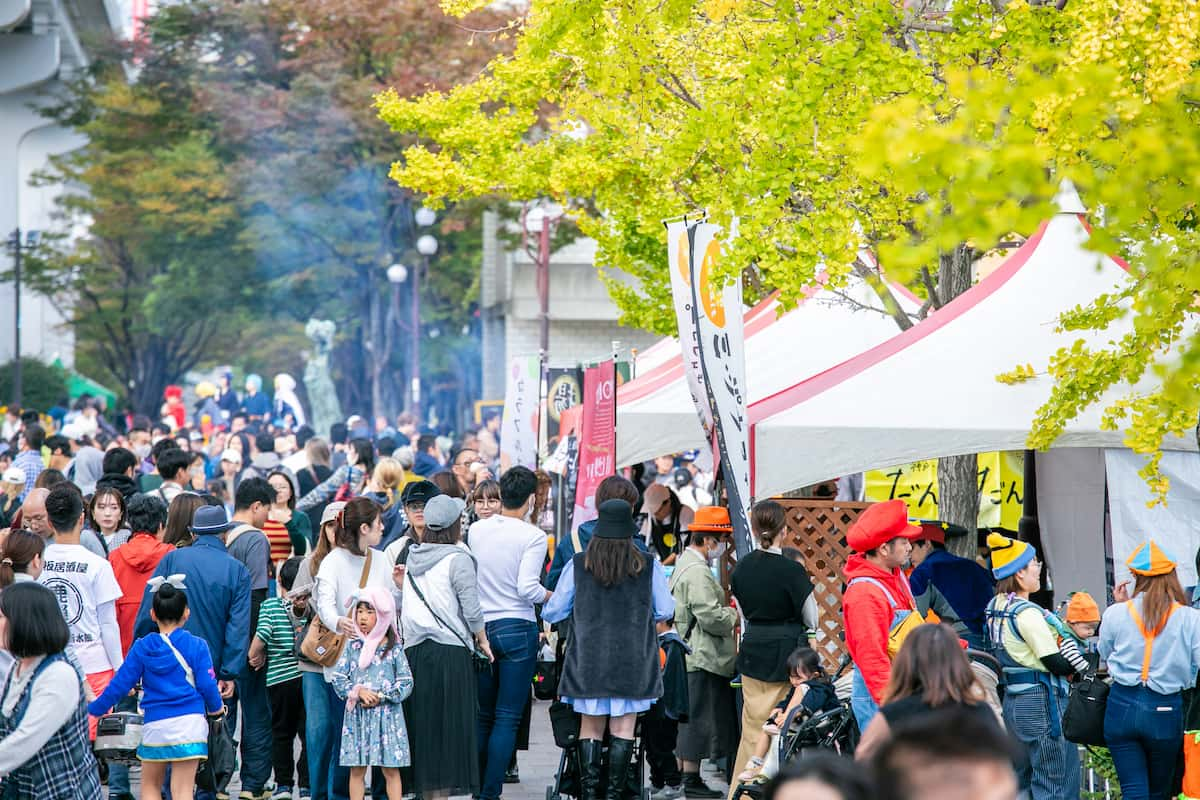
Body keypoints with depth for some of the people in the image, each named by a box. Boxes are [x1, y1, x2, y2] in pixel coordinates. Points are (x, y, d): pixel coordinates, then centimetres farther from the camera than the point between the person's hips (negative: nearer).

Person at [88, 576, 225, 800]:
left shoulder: (142, 648, 3)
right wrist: (216, 707, 19)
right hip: (189, 723, -1)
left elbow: (120, 684, 4)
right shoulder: (196, 646, -1)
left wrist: (95, 708, 17)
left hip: (154, 725, 1)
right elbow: (207, 685, -2)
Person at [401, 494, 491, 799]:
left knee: (422, 723, 8)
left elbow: (400, 603, 14)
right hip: (450, 650, -6)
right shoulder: (458, 559, -8)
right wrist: (482, 639, 5)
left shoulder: (412, 558, 10)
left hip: (414, 649, 6)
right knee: (449, 727, -2)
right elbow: (471, 609, -9)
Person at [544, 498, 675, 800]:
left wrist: (546, 611, 29)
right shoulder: (648, 566, -3)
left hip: (588, 659, 1)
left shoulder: (578, 565, -2)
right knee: (623, 727, 4)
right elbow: (665, 611, 7)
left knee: (591, 726, 8)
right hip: (633, 660, -1)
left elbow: (554, 611, 5)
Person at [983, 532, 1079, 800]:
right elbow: (1055, 663, -17)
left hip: (1012, 698, 9)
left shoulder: (995, 608, 9)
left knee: (1020, 778, 16)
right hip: (1041, 701, -9)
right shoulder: (1027, 613, -18)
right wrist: (1076, 666, 2)